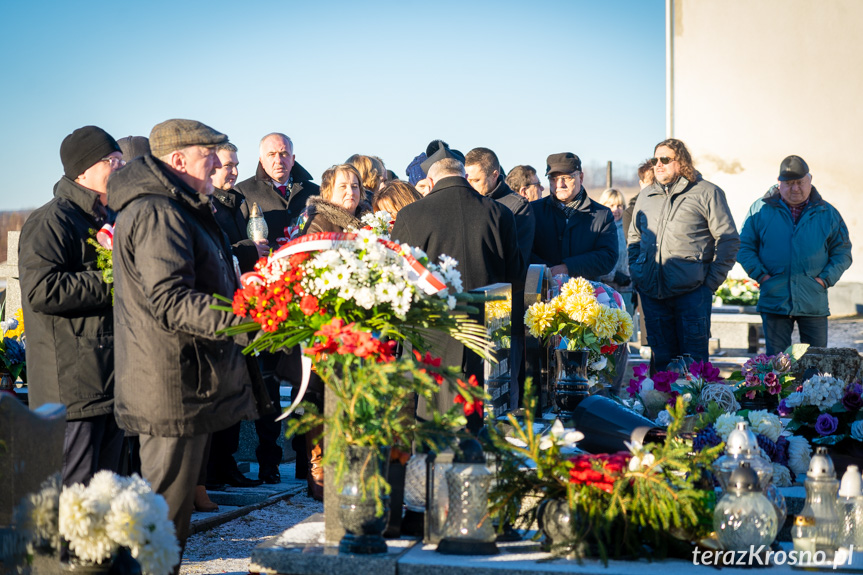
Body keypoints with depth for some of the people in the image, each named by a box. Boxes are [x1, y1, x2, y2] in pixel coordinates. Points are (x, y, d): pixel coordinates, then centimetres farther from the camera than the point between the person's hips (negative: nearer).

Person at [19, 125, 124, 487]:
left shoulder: (108, 220, 21)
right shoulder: (52, 221, -10)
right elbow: (40, 290, -23)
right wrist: (110, 282, -20)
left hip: (111, 382, 9)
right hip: (72, 386, -9)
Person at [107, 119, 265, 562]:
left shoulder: (174, 209, 18)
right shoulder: (157, 214, -18)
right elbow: (170, 303, -27)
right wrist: (243, 321, -34)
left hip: (182, 385, 11)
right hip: (174, 391, -11)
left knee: (170, 502, 19)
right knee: (165, 510, -3)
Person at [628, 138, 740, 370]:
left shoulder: (706, 193, 0)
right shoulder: (646, 196, 16)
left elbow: (728, 240, -1)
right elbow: (634, 237, 26)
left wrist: (712, 281, -8)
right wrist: (635, 273, 12)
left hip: (691, 291, -5)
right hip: (651, 293, 5)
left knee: (694, 357, -2)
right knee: (661, 358, 10)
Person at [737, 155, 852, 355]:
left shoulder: (828, 213, 7)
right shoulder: (761, 209, 4)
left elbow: (842, 252, 11)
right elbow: (744, 246, 7)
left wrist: (826, 279, -3)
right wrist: (760, 275, -6)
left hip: (814, 303, 1)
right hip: (774, 300, -1)